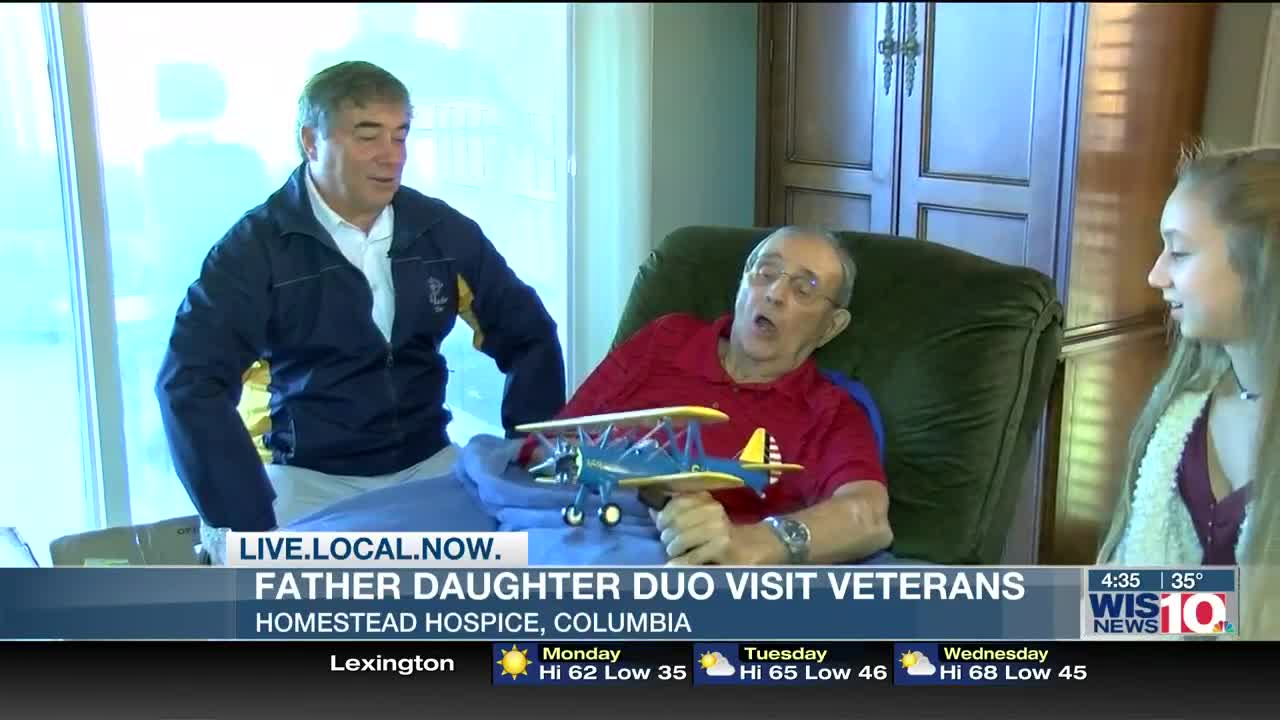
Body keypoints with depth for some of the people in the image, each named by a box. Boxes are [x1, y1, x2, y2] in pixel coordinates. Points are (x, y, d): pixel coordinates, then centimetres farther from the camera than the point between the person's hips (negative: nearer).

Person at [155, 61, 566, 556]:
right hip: (309, 476, -3)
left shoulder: (443, 231, 3)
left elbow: (528, 335, 10)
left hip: (428, 464, 3)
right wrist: (251, 525, -27)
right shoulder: (257, 246, -8)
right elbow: (190, 384, -18)